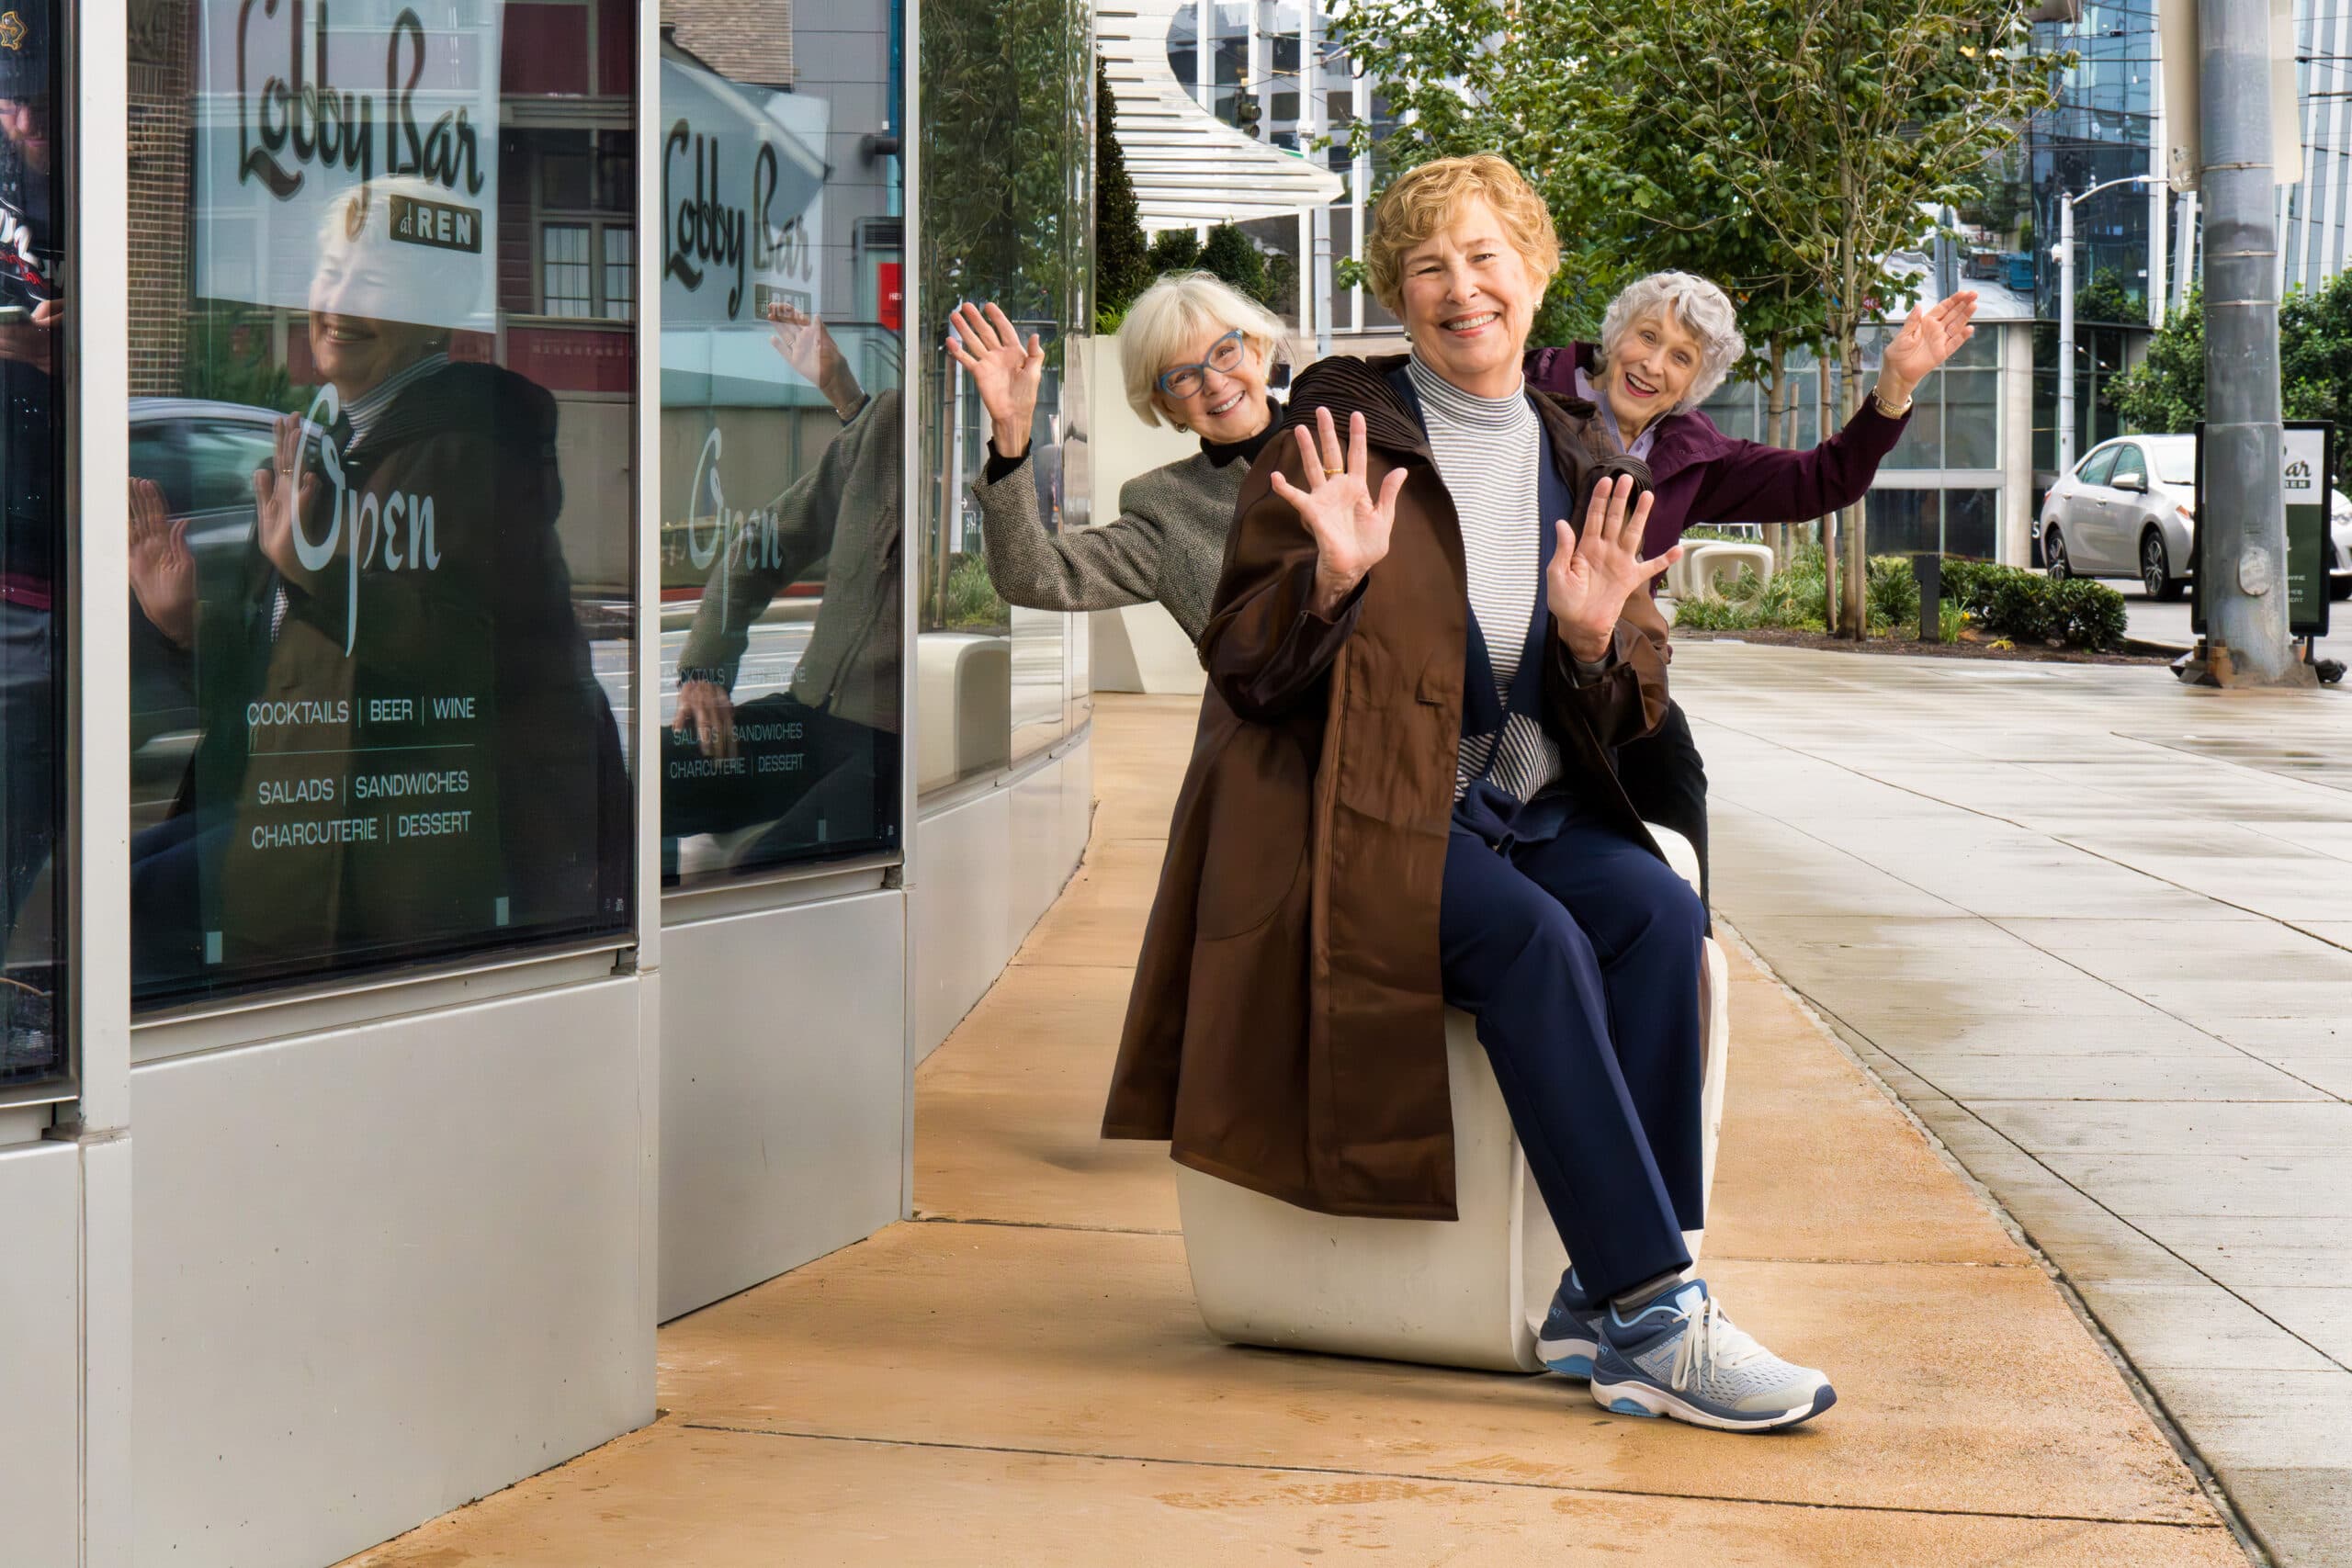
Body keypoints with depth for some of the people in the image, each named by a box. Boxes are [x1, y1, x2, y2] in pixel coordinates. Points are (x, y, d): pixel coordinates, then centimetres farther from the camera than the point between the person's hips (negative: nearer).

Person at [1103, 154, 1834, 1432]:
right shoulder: (1335, 430, 2)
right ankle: (1655, 1314, -30)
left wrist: (1596, 639, -10)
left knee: (1659, 913, -26)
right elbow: (1241, 668, -1)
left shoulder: (1582, 466, 14)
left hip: (1533, 810, 4)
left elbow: (1624, 723, 12)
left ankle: (1604, 1302, -25)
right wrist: (1332, 579, -20)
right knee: (1535, 940, -31)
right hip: (1368, 813, -4)